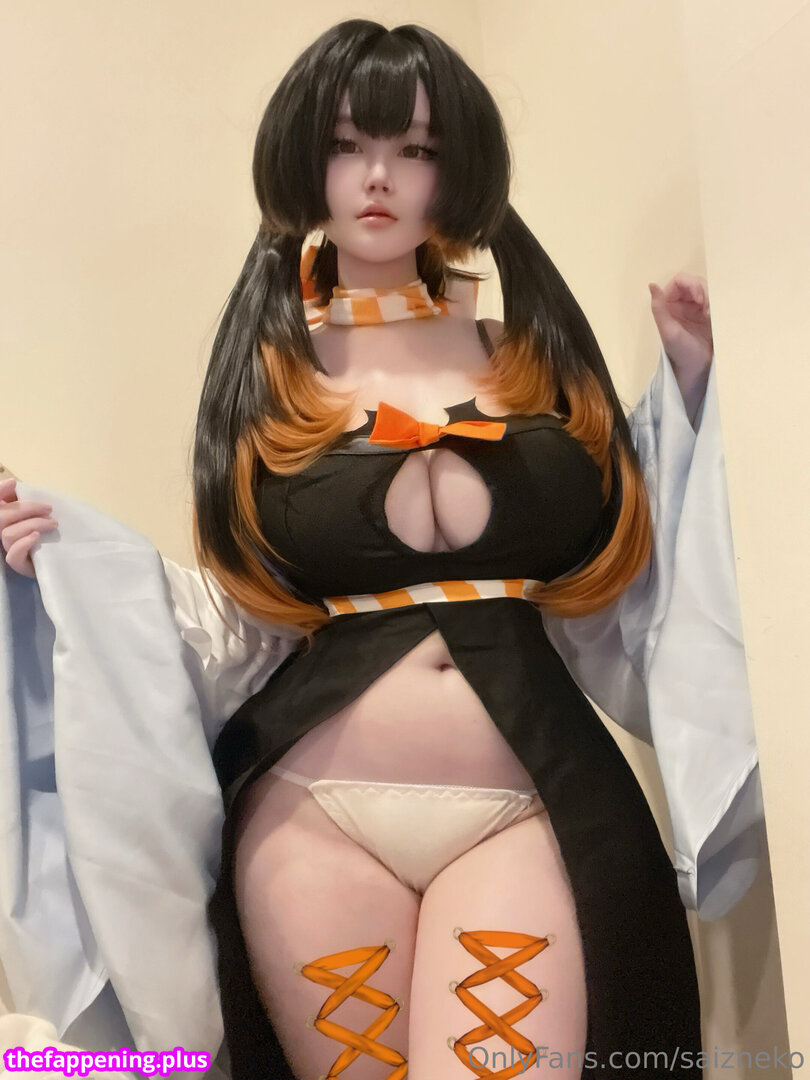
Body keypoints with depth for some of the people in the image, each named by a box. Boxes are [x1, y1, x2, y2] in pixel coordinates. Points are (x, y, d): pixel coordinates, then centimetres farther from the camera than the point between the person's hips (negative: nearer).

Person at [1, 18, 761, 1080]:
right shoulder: (266, 377, 7)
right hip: (315, 819, 1)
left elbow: (620, 593, 7)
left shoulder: (536, 356, 8)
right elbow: (245, 622, 8)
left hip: (533, 814, 0)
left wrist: (686, 383, 6)